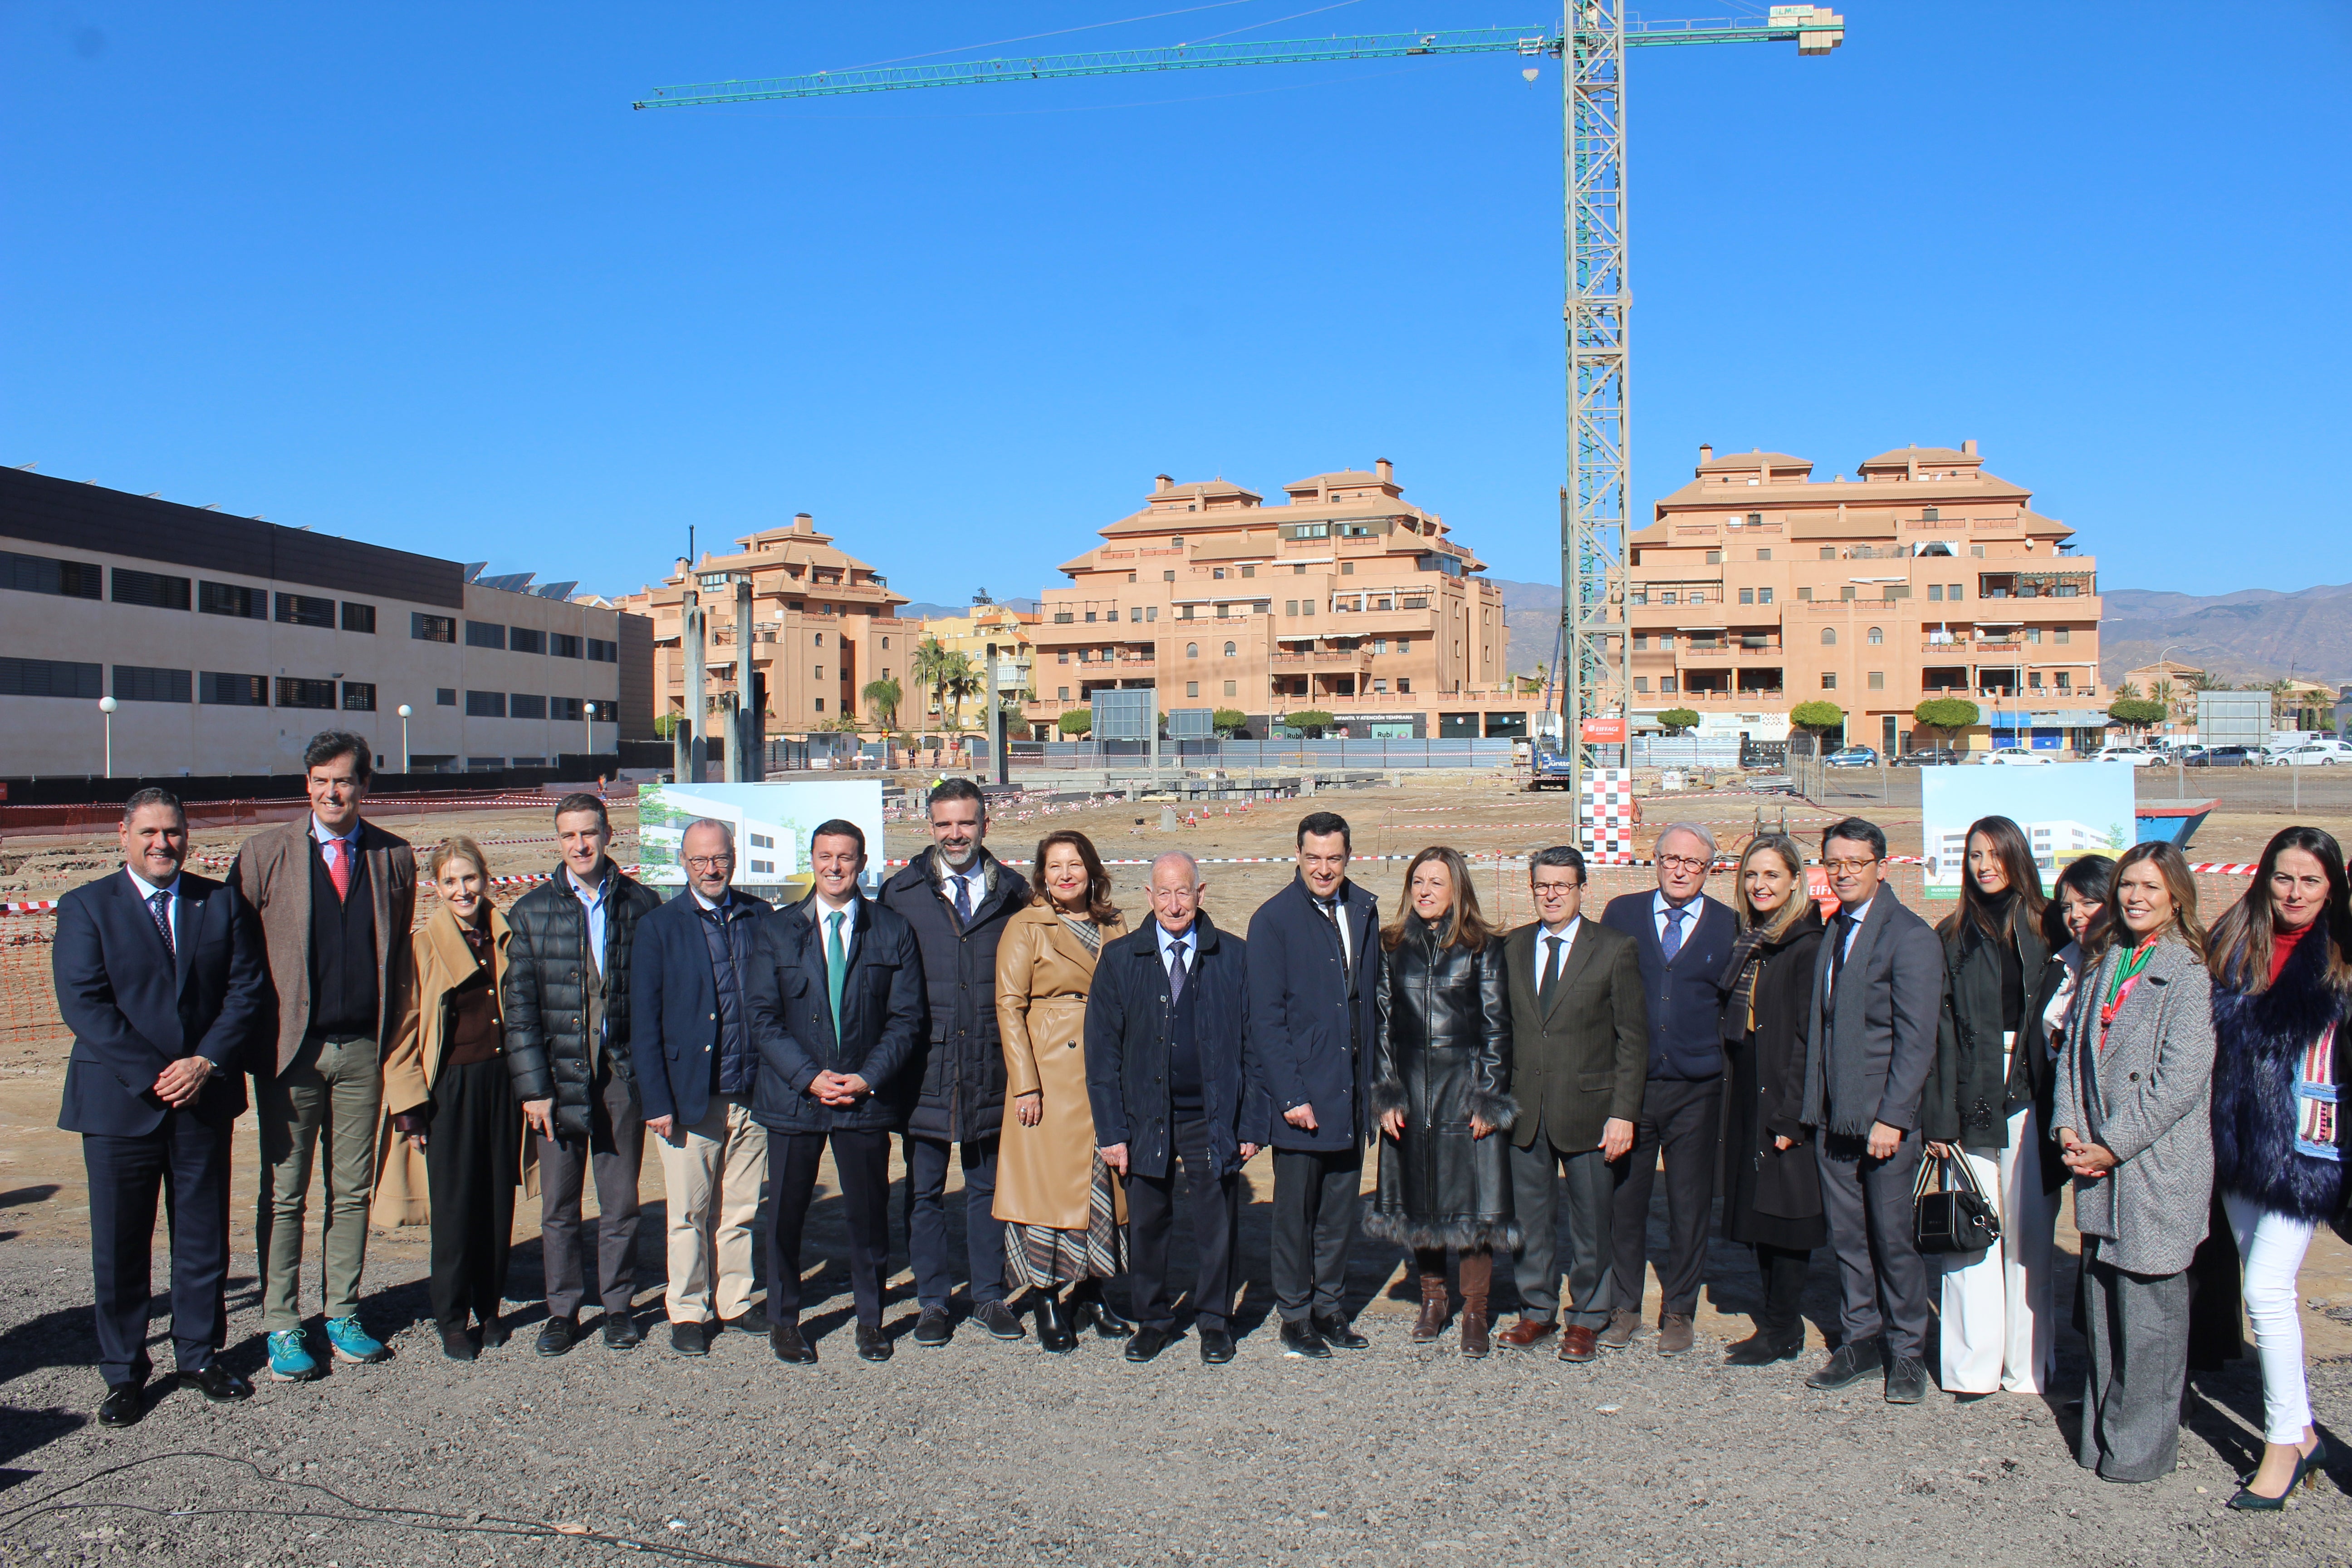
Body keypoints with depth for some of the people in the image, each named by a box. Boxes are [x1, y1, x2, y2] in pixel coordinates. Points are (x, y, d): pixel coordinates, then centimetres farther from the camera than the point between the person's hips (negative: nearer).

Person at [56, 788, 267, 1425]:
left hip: (204, 1098, 2)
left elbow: (248, 989, 2)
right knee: (119, 1246, 6)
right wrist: (152, 1075, -16)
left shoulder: (223, 902, 7)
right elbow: (82, 1002, -9)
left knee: (204, 1236, 10)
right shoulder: (86, 907, 0)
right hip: (118, 1103, -2)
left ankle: (200, 1355, 26)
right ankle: (124, 1373, 20)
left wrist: (207, 1062, -12)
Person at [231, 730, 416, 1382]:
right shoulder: (266, 853, -1)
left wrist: (395, 1032, 5)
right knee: (284, 1194, 6)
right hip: (290, 1050, -2)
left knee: (353, 1190, 10)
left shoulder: (395, 857, 4)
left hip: (363, 1048, 2)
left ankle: (343, 1316, 23)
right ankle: (281, 1327, 17)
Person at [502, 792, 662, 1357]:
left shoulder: (641, 904, 2)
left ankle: (618, 1306, 23)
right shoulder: (532, 911, 3)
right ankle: (563, 1310, 23)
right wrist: (533, 1086, -6)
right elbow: (520, 1006, 1)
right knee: (558, 1204, 8)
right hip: (559, 1075, 1)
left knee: (620, 1201, 9)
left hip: (623, 1074, 0)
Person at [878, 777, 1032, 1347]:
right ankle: (933, 1301, 22)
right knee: (924, 1190, 9)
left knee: (988, 1187, 13)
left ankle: (989, 1296, 26)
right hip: (926, 1066, -1)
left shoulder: (1012, 893, 4)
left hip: (990, 1067, 1)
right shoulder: (901, 893, 1)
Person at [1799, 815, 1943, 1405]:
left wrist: (1892, 1117, -18)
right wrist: (1814, 1103, 8)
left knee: (1892, 1234, 4)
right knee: (1846, 1234, 12)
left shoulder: (1911, 937, -10)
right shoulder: (1834, 932, 13)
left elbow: (1917, 1039, -14)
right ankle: (1860, 1339, 25)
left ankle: (1906, 1351, 19)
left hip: (1885, 1116, -6)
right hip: (1833, 1114, 6)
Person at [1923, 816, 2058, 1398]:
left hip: (2029, 1098, 0)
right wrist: (1938, 1115, -4)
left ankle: (2027, 1364, 13)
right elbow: (1938, 1029, 2)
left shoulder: (2045, 928, 7)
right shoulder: (1952, 936, 7)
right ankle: (1974, 1366, 8)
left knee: (2029, 1233, 3)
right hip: (1972, 1097, 0)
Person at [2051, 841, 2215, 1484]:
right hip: (2099, 1166, 6)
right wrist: (2069, 1126, 1)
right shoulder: (2107, 965, 13)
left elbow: (2181, 1080, -15)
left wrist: (2114, 1146, -13)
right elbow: (2075, 1048, 14)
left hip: (2156, 1166, -6)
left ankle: (2143, 1443, 13)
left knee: (2149, 1309, 1)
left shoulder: (2189, 974, -9)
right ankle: (2102, 1432, 24)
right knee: (2102, 1303, 13)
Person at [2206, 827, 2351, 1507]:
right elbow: (2207, 1037, 10)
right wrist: (2218, 1132, 5)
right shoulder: (2231, 946, 6)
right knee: (2272, 1290, 13)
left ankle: (2283, 1443, 6)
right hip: (2239, 1145, 4)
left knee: (2267, 1289, -9)